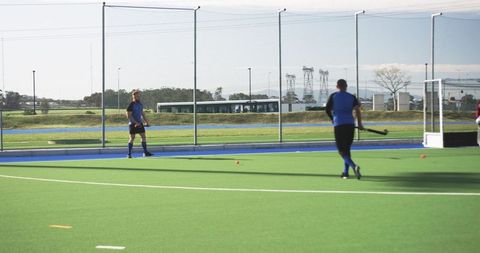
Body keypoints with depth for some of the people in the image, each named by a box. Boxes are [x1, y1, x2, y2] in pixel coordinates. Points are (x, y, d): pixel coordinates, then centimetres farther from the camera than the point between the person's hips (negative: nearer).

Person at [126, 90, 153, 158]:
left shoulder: (140, 104, 11)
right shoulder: (131, 105, -11)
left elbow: (142, 113, 21)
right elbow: (128, 115, -17)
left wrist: (146, 121, 11)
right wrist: (135, 122, -23)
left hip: (140, 123, 7)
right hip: (133, 124, -7)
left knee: (143, 137, 5)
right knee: (132, 138, -4)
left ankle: (145, 152, 12)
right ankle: (129, 154, 2)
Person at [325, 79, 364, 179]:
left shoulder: (333, 96, 6)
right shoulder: (352, 97, 9)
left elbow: (327, 110, 7)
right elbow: (357, 109, -5)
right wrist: (360, 123, -4)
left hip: (338, 125, -3)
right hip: (350, 125, 3)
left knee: (342, 150, -4)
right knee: (347, 148, 18)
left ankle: (354, 166, -28)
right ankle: (345, 172, 19)